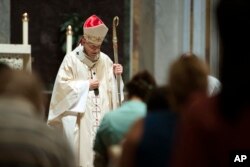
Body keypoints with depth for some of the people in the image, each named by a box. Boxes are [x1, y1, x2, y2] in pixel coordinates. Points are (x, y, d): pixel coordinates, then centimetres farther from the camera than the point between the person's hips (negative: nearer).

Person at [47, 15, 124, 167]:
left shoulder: (105, 60, 9)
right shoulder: (72, 59, -4)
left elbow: (112, 86, 13)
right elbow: (62, 84, -8)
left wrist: (115, 75, -8)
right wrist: (86, 85, -9)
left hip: (102, 116, 4)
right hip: (80, 117, -4)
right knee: (82, 149, -8)